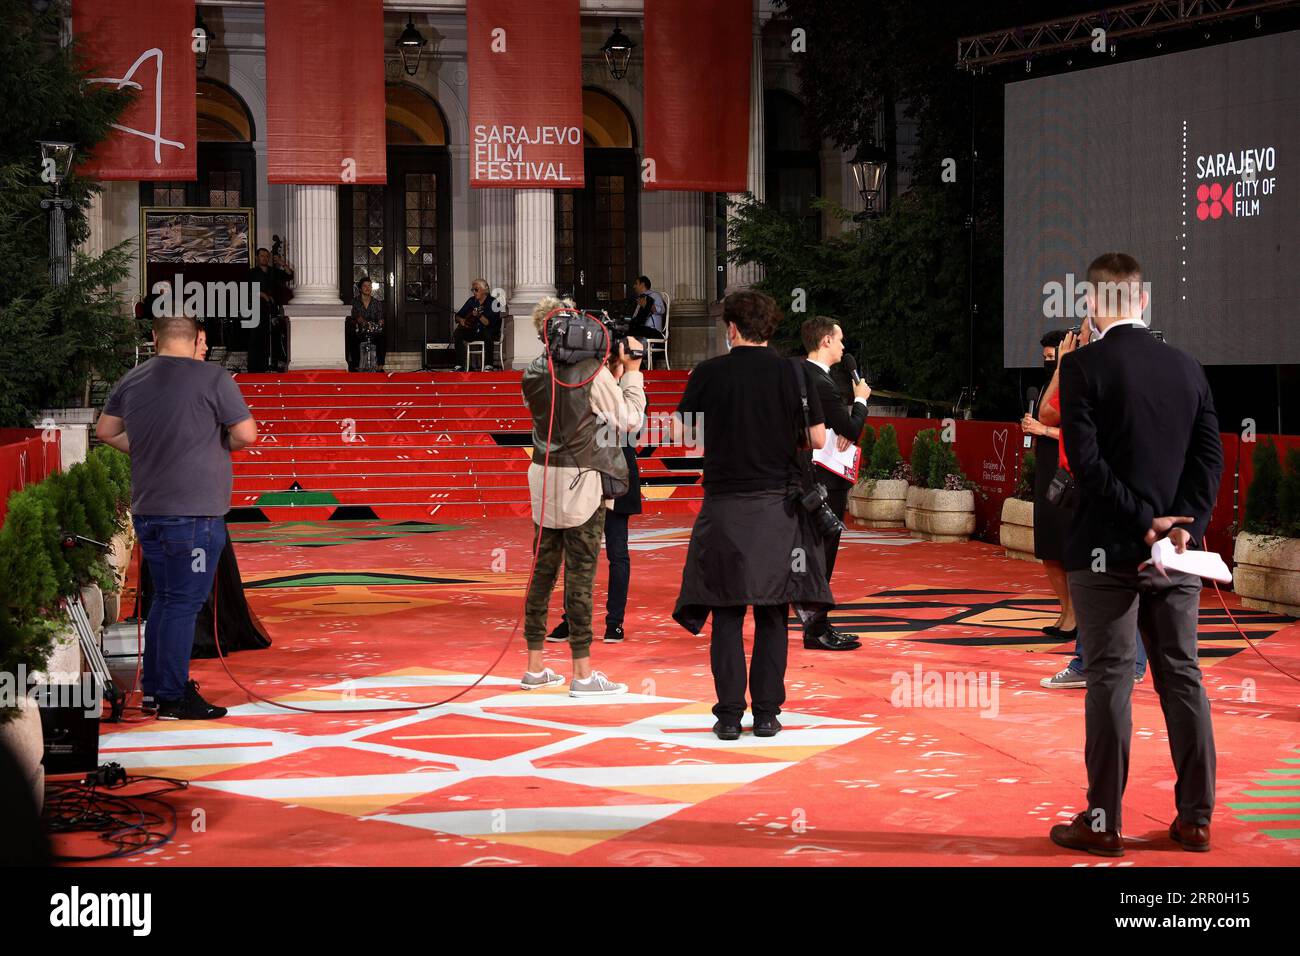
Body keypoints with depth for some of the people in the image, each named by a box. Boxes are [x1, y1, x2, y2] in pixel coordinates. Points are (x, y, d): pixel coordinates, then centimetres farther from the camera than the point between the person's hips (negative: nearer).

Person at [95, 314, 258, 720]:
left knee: (165, 598, 19)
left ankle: (153, 686, 26)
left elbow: (105, 430, 19)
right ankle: (172, 698, 0)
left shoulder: (132, 380, 7)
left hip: (147, 509, 7)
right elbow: (246, 434, -11)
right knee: (184, 603, -2)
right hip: (195, 511, -7)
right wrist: (222, 443, 9)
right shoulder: (213, 377, -11)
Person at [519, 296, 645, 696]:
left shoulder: (532, 374, 6)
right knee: (580, 574, -3)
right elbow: (629, 420, -4)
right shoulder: (592, 371, -12)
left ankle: (535, 667, 15)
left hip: (543, 478, 6)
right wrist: (632, 371, 3)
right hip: (581, 482, -6)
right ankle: (583, 674, -1)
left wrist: (613, 375, 15)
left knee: (542, 569, 10)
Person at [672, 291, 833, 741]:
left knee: (727, 612, 5)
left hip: (725, 507, 0)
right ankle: (766, 713, 7)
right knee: (771, 613, 7)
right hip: (778, 505, 1)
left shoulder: (708, 373, -2)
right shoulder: (793, 372, -2)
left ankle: (729, 714, 3)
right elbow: (817, 439, 0)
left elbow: (680, 432, 4)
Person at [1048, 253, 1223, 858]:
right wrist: (1182, 527, -4)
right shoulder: (1186, 367, 7)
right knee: (1182, 678, 10)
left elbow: (1086, 460, -15)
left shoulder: (1083, 366, -8)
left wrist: (1144, 521, -11)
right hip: (1176, 555, 4)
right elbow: (1210, 457, 2)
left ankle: (1103, 823, 5)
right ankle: (1195, 818, 15)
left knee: (1110, 682, 1)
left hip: (1107, 553, -4)